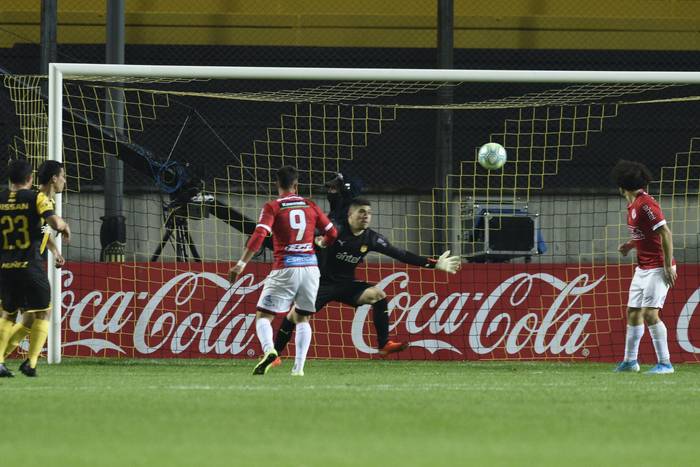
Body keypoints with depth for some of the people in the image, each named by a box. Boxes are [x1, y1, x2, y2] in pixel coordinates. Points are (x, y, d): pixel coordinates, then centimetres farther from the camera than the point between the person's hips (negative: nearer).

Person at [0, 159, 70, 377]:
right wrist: (65, 225, 4)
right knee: (42, 314, 8)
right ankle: (31, 363, -1)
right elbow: (54, 223, -19)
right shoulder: (37, 198, -6)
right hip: (31, 267, -4)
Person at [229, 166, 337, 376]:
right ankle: (299, 367, 6)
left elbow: (259, 236, -14)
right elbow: (332, 233, 15)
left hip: (285, 269, -3)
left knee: (263, 316, 2)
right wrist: (321, 242, 38)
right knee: (302, 318, 17)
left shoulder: (273, 207, -1)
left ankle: (268, 349, -27)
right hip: (310, 267, 3)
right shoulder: (310, 206, 10)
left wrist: (241, 264, -15)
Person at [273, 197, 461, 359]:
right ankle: (274, 353, -3)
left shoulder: (371, 239, -4)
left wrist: (435, 264, -4)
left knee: (378, 295, -15)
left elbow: (401, 255, -2)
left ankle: (384, 344, -11)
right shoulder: (335, 230, -16)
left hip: (346, 284, 4)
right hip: (323, 281, -4)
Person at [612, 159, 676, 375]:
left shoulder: (646, 204, -19)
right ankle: (630, 361, 24)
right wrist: (630, 245, 9)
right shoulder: (632, 205, 11)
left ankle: (665, 363, -13)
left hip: (658, 268, -10)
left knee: (650, 314, -15)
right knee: (633, 313, 13)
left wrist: (668, 266, -22)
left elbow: (665, 233, -22)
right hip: (642, 267, 10)